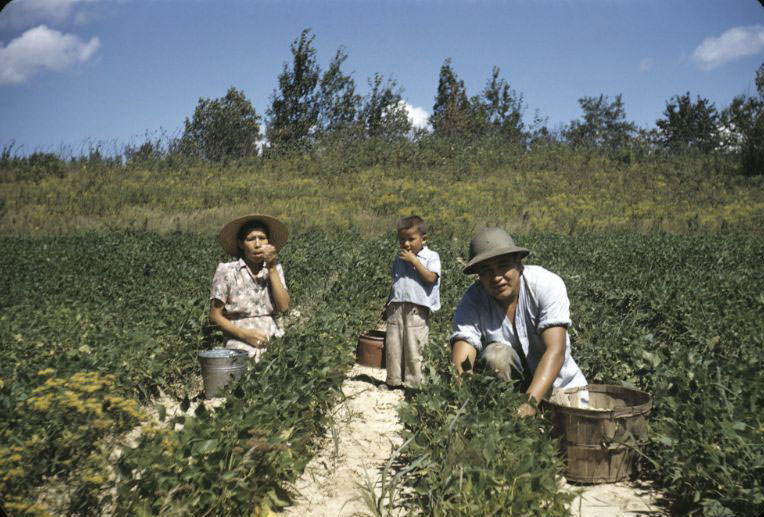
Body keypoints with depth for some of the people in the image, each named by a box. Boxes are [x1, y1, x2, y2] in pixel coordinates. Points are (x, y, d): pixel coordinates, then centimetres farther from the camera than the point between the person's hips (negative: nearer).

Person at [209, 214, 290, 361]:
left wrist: (272, 269, -7)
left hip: (274, 342, 4)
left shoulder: (275, 268, 9)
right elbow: (215, 315, 0)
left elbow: (284, 306, -3)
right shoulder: (227, 271, -1)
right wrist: (244, 334, -14)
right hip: (241, 345, -3)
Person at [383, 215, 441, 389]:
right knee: (392, 346, 5)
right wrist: (387, 306, 21)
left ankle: (413, 383, 10)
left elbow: (430, 278, -14)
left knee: (413, 347, -2)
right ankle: (393, 381, 18)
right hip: (396, 308, 5)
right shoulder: (398, 260, 16)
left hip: (417, 310, -5)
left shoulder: (431, 257, 0)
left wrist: (414, 260, -14)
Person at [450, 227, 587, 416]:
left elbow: (555, 350, -33)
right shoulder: (472, 302, -20)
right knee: (496, 354, -29)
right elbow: (460, 365, -30)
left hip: (556, 379, 0)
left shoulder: (548, 284, -23)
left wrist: (530, 403, -46)